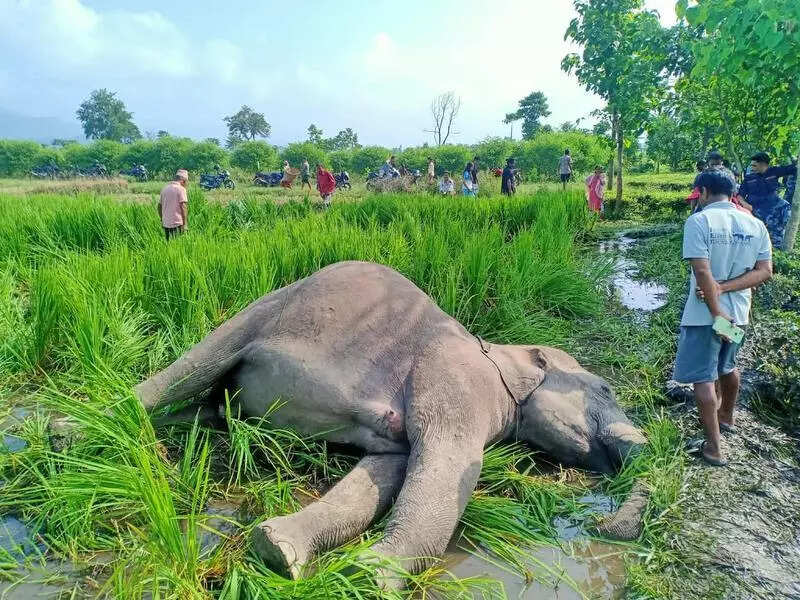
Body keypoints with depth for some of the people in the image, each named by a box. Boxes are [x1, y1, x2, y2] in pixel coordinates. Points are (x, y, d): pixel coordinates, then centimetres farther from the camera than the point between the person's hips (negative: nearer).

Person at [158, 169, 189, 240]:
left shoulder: (165, 188, 13)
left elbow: (159, 206, 16)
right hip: (177, 223, -6)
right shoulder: (181, 189, -6)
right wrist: (185, 224, -11)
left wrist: (162, 220, 25)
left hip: (166, 224, 6)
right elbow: (183, 207, -12)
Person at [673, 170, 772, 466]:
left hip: (704, 313, -6)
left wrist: (716, 311, -17)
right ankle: (726, 416, 48)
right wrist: (723, 287, -11)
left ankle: (714, 447, 5)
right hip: (739, 312, 6)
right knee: (727, 366, 27)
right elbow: (764, 271, -3)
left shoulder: (699, 221, -15)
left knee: (703, 377, 3)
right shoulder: (756, 225, 2)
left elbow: (702, 271, -23)